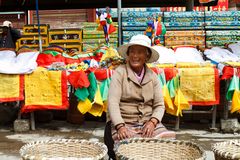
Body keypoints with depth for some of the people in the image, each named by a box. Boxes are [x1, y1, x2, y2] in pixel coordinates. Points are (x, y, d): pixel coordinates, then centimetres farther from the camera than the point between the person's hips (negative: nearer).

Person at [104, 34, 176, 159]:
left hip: (148, 123, 4)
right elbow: (112, 102, -11)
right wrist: (120, 126, -24)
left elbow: (159, 105, 6)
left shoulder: (152, 76, 9)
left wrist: (152, 122, -14)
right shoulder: (120, 72, -2)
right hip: (123, 122, -3)